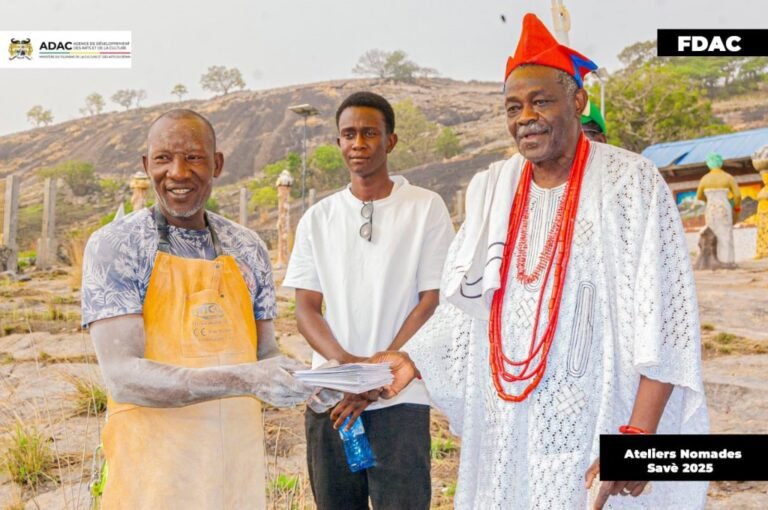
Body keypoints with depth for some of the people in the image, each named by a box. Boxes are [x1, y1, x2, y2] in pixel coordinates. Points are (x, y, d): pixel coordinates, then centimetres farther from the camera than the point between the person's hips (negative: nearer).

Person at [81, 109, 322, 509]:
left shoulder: (248, 248, 4)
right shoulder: (113, 246, -10)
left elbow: (264, 353, 8)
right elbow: (123, 376, -19)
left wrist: (306, 384, -13)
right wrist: (244, 380, -29)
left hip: (240, 460, 5)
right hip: (155, 469, -4)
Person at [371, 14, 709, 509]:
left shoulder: (630, 182, -10)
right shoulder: (492, 188, 4)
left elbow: (663, 323, -14)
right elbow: (463, 305, 7)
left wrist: (638, 437, -20)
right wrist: (413, 358, -7)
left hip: (597, 427, -4)